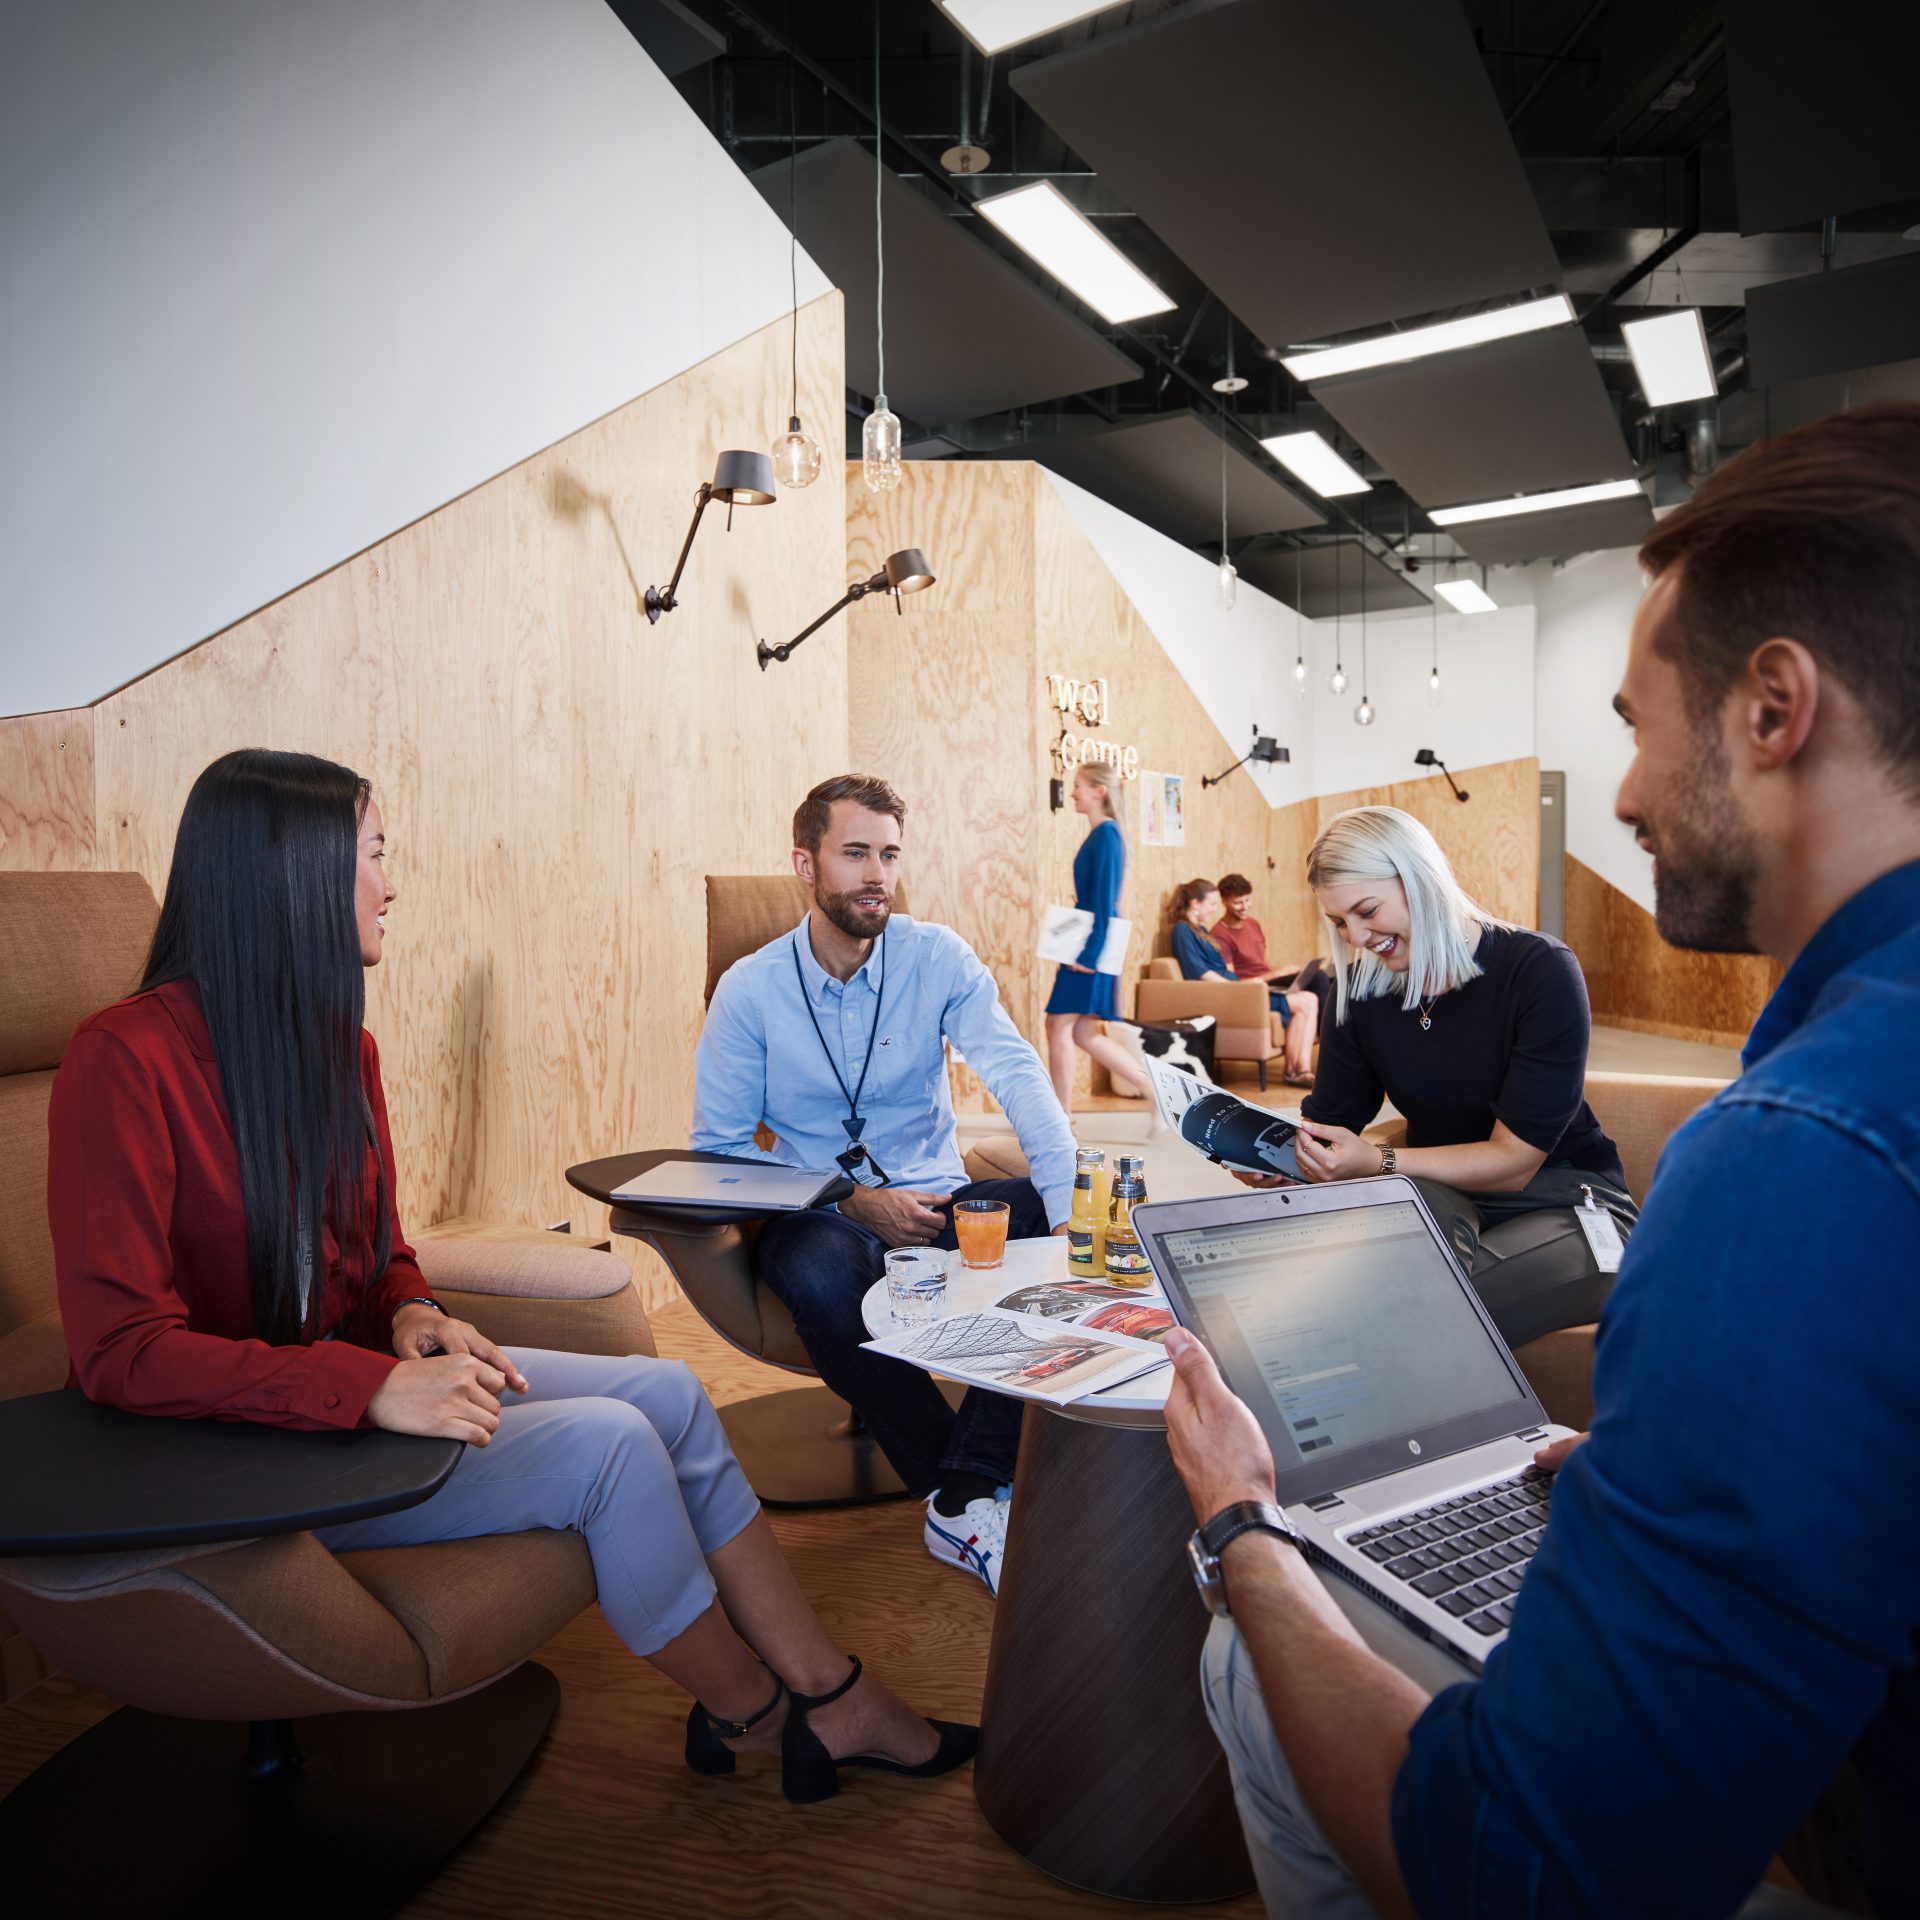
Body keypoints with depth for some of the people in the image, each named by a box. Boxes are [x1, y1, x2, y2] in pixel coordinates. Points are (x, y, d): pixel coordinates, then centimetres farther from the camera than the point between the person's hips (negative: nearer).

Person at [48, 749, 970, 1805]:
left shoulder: (341, 1045, 5)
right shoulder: (126, 1057, -20)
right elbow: (117, 1348, -24)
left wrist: (413, 1317, -7)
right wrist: (372, 1386, -32)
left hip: (362, 1375, 8)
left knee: (666, 1390, -9)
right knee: (605, 1444, -21)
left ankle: (830, 1699, 2)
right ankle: (752, 1717, 5)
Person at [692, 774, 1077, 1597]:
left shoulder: (937, 957, -2)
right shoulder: (750, 989, -4)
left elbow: (1016, 1073, -15)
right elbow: (718, 1146, -4)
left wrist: (1069, 1199, -32)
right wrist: (855, 1201, -17)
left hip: (934, 1199, 2)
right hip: (818, 1213, -2)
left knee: (1045, 1221, -26)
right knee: (824, 1278, -36)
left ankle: (965, 1497, -20)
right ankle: (960, 1481, -14)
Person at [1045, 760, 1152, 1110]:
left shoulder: (1107, 834, -13)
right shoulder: (1099, 834, 15)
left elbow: (1104, 898, -18)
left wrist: (1090, 953, -20)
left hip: (1092, 946, -10)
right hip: (1083, 943, 10)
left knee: (1059, 1025, -3)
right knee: (1080, 1031, 11)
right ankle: (1153, 1088, 15)